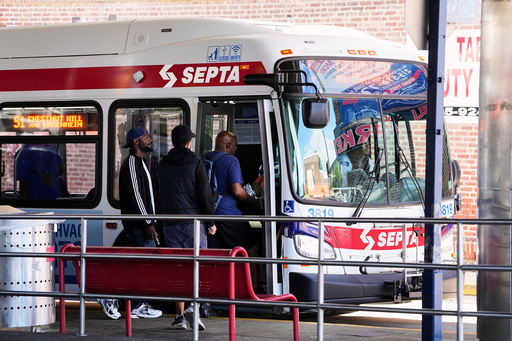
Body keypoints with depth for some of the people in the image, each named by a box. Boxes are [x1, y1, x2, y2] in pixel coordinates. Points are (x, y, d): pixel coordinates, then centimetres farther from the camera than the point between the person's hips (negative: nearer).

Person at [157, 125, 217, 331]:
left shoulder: (163, 165, 9)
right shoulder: (195, 162, -4)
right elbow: (205, 194, -7)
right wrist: (211, 222, 0)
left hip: (171, 224, 3)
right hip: (194, 222, -3)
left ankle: (180, 316, 3)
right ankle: (192, 307, -17)